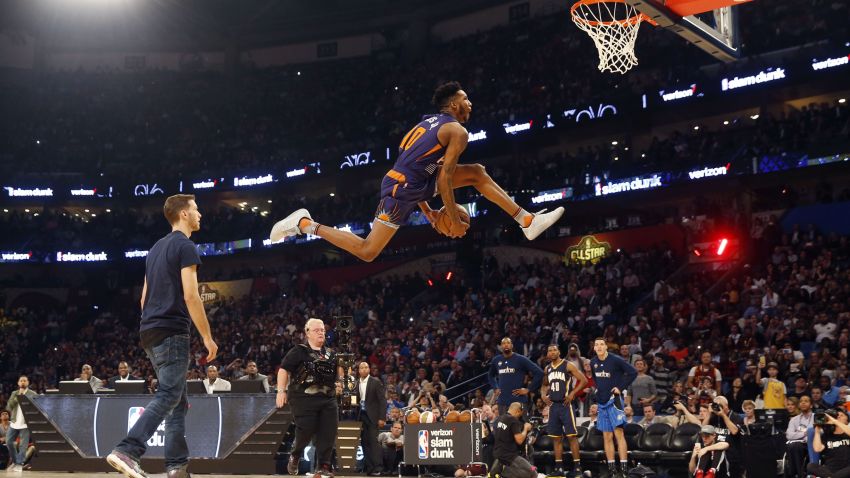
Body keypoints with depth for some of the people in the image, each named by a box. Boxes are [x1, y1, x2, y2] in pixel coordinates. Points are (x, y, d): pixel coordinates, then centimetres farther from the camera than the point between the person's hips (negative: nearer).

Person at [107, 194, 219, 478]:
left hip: (150, 331, 9)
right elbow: (190, 296, -15)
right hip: (172, 332, -9)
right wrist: (207, 337, -11)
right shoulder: (185, 246, -7)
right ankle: (127, 451, -25)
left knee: (179, 400, 11)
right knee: (168, 396, -13)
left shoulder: (156, 248, 20)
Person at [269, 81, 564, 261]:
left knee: (477, 173, 11)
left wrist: (426, 209, 24)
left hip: (410, 184, 10)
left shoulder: (430, 122, 19)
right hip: (403, 191, -10)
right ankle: (304, 224, 2)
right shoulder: (457, 131, -9)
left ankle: (528, 222, 11)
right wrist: (455, 221, -9)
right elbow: (444, 179, -16)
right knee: (367, 252, -6)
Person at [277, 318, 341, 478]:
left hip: (328, 399, 5)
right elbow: (283, 370, -2)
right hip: (305, 398, -5)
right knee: (306, 431, -6)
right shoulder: (298, 351, 0)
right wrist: (281, 391, -9)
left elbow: (339, 374, 22)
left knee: (328, 433, -2)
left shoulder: (330, 354, 16)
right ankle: (295, 456, 23)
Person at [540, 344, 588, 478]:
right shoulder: (547, 369, 12)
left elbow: (584, 380, -10)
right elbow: (545, 385, 28)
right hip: (553, 405, 6)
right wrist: (543, 394, 8)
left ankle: (577, 467, -5)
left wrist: (572, 393, -16)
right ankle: (559, 467, 12)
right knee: (556, 437, 7)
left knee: (571, 435, -8)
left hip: (566, 404, -6)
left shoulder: (568, 365, -7)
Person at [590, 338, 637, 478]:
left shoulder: (615, 360, -13)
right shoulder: (593, 362, 6)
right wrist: (597, 388, 12)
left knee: (618, 433, -13)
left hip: (614, 399, -6)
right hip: (602, 401, 6)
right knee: (607, 436, 8)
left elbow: (633, 372, -13)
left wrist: (621, 388, -14)